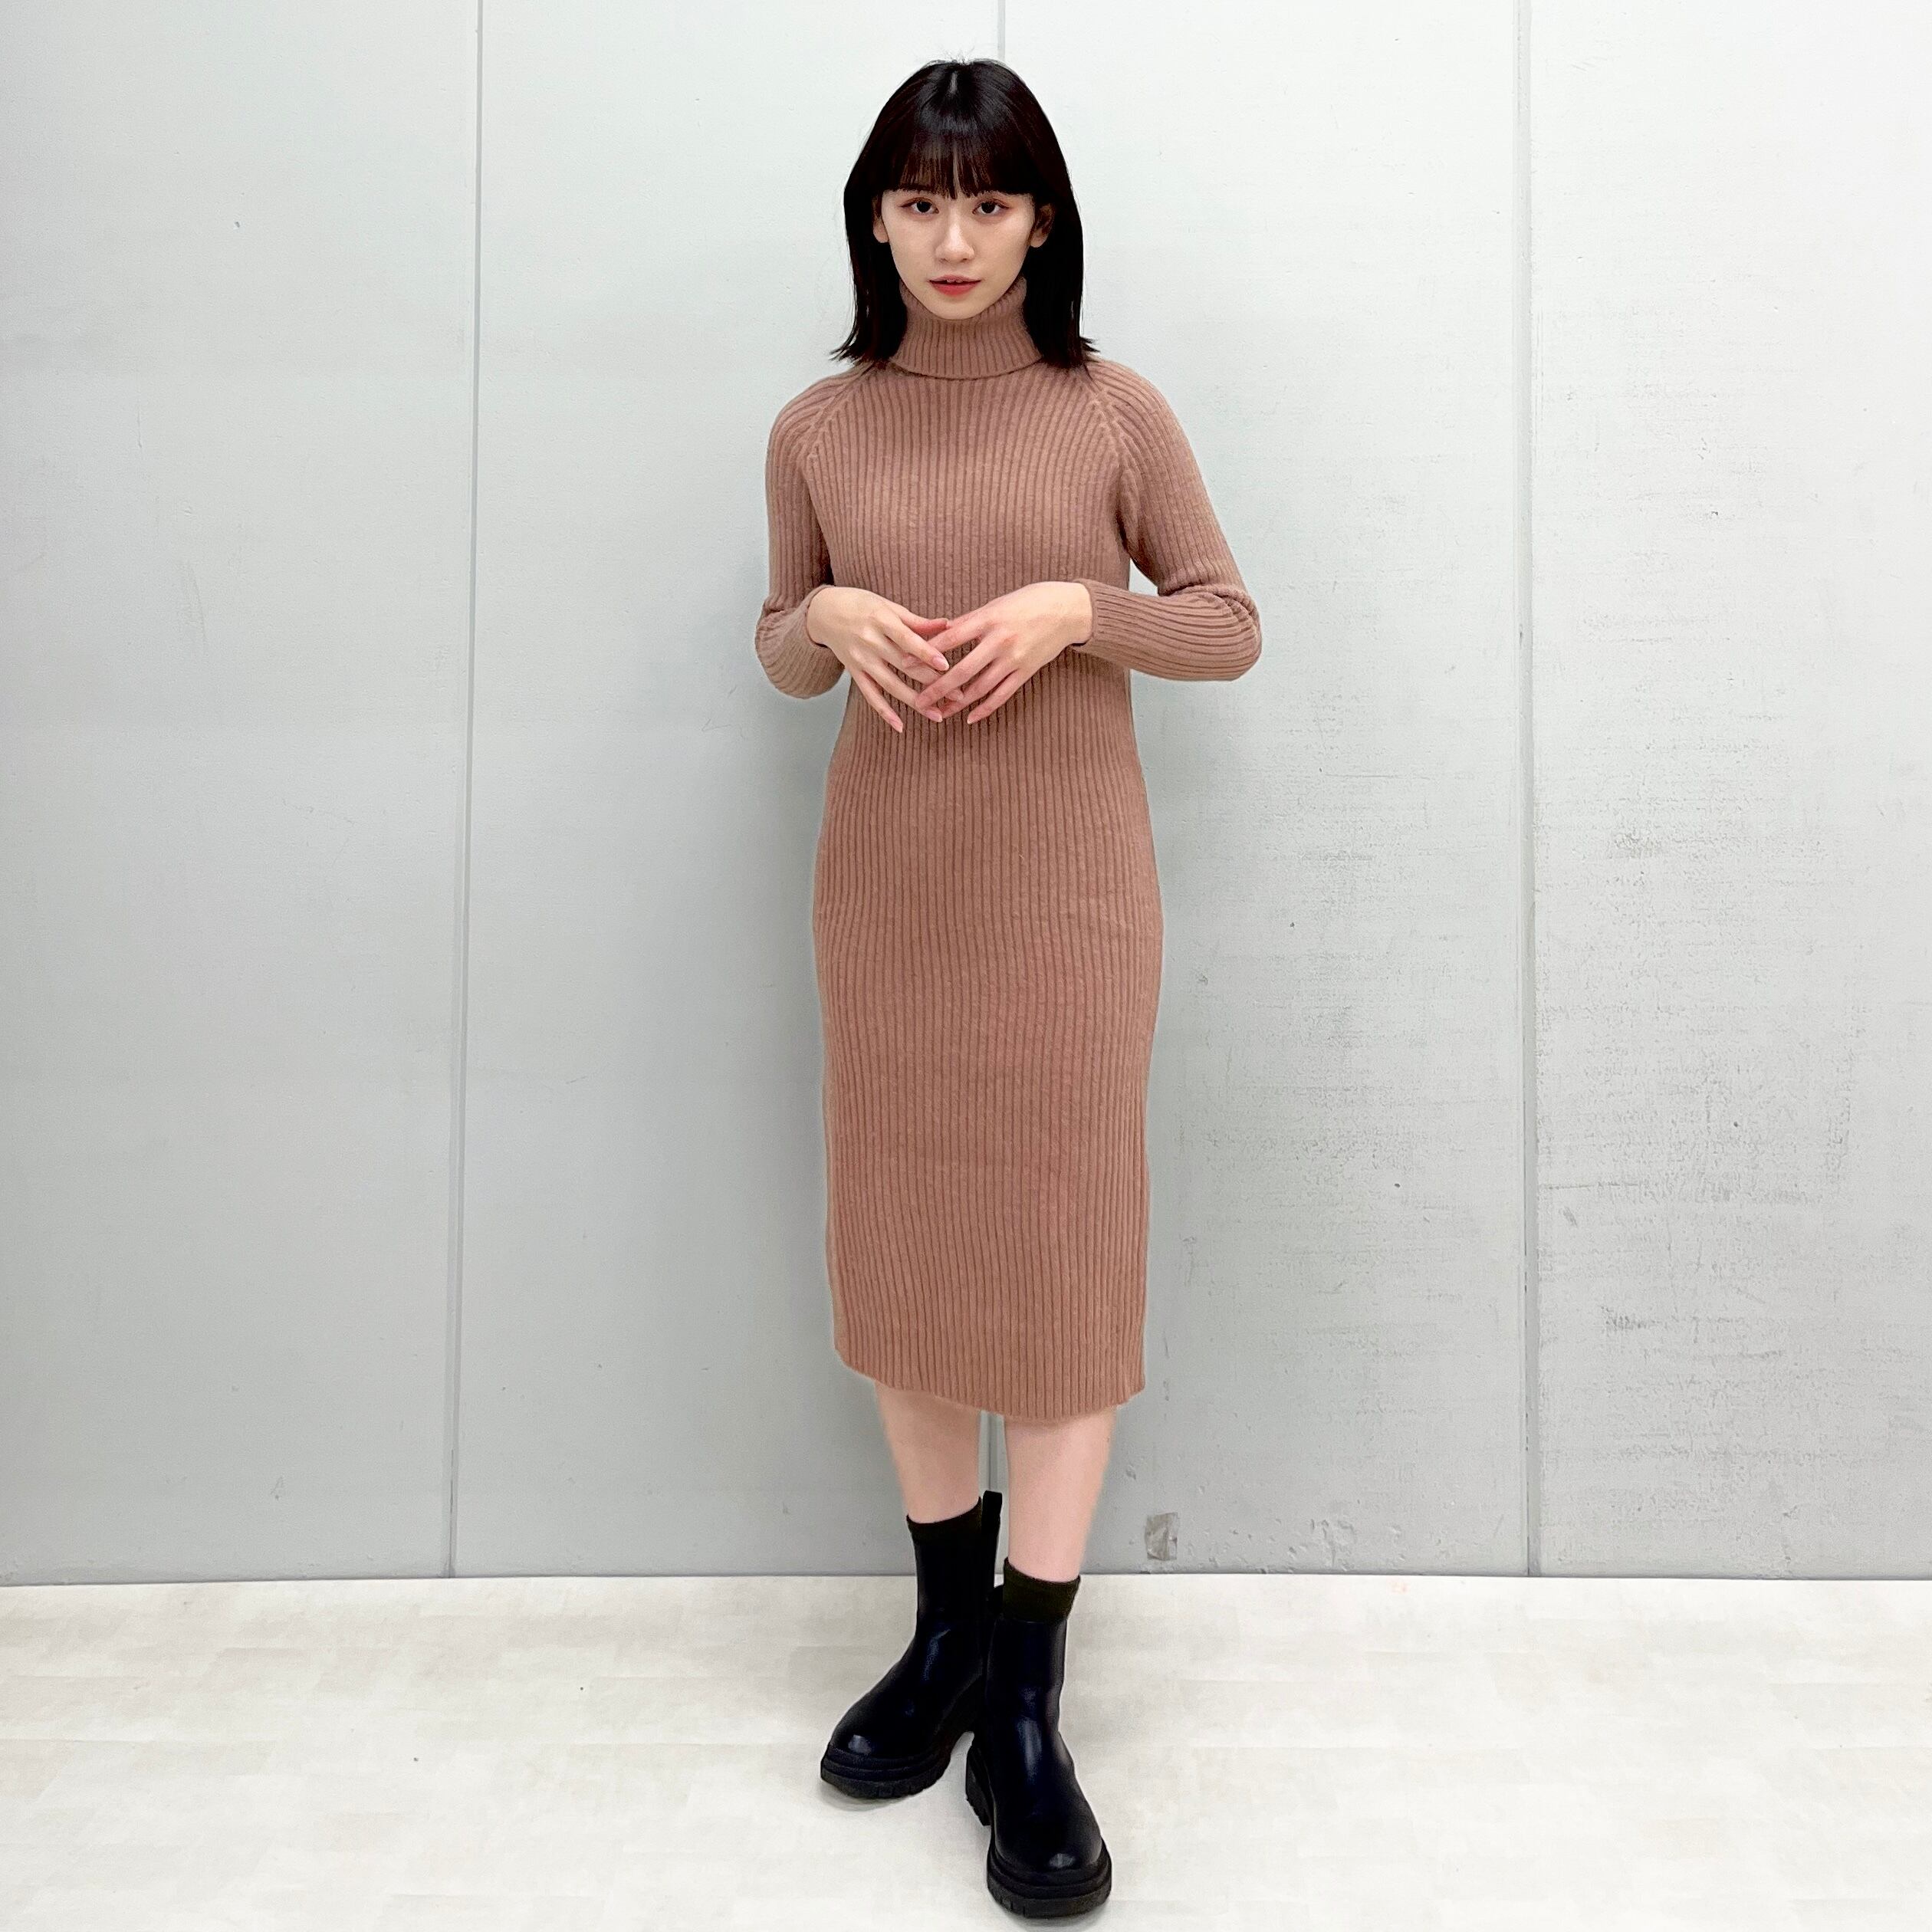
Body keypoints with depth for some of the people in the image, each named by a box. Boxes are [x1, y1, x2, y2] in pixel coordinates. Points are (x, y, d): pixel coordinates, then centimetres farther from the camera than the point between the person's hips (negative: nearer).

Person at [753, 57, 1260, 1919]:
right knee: (896, 1240, 8)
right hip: (883, 876, 3)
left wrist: (1074, 605, -14)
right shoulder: (818, 429, 6)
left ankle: (1027, 1709, 9)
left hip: (1066, 879, -2)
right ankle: (948, 1624, 28)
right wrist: (830, 619, -8)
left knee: (1061, 1246, -3)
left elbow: (1230, 625, 4)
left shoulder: (1115, 411, 0)